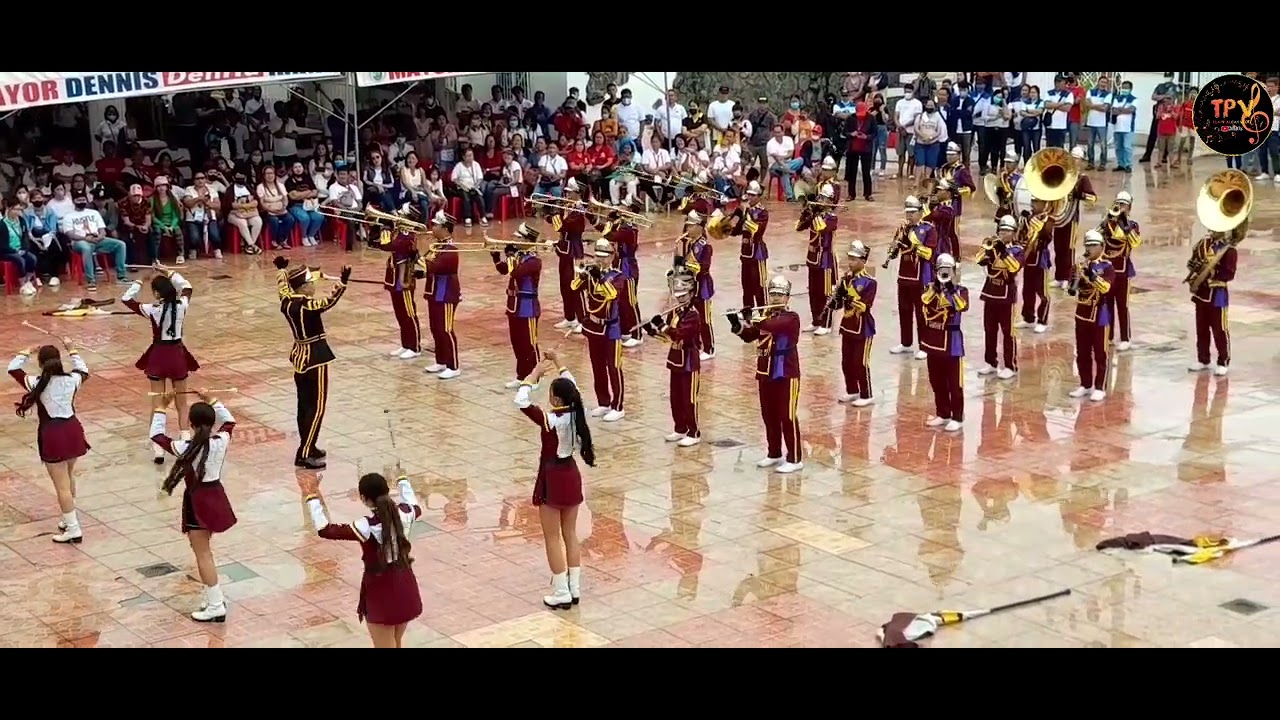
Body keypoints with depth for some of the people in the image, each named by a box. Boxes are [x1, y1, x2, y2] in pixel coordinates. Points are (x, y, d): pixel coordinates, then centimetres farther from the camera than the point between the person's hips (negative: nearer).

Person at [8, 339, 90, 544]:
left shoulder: (37, 383, -12)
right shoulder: (72, 380, -3)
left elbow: (13, 368, 3)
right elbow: (83, 370, 21)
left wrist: (27, 352, 15)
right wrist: (71, 350, 27)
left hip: (52, 434, -5)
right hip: (72, 429, 5)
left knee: (62, 485, -2)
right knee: (69, 477, 24)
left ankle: (73, 529, -2)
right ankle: (70, 519, 36)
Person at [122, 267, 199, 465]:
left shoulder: (152, 310, -17)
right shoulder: (182, 306, -10)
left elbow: (126, 299, -5)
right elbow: (187, 287, 12)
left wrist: (140, 281, 0)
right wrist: (169, 274, 9)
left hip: (159, 356, -2)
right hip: (178, 355, 2)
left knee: (158, 404, 5)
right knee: (182, 403, 17)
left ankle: (159, 449, 2)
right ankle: (186, 441, 15)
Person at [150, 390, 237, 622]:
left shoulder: (185, 448, -20)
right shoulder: (222, 440, -9)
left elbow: (157, 435, -6)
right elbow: (229, 420, 14)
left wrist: (162, 407, 1)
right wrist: (211, 401, 14)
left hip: (197, 501, -6)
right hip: (215, 496, 6)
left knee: (203, 554, -1)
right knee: (205, 551, 21)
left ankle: (216, 606, -1)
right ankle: (215, 597, 25)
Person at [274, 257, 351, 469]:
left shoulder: (287, 302, 1)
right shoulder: (307, 306, -23)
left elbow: (283, 284, 22)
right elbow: (329, 300, -41)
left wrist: (281, 267, 40)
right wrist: (343, 281, -51)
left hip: (299, 356, 9)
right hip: (314, 357, -9)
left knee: (304, 404, 17)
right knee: (317, 406, -4)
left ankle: (307, 447, 27)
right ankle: (304, 454, -5)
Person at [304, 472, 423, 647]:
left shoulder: (367, 528, -23)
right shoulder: (403, 515, -6)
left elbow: (325, 530, -22)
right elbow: (416, 507, 20)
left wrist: (313, 499, -11)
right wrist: (403, 482, 34)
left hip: (381, 595, -6)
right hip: (406, 590, 6)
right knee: (396, 644, 25)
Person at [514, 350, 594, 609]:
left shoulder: (550, 420, -25)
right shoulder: (577, 413, -7)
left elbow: (521, 401, -24)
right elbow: (572, 386, 12)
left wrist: (535, 373, -16)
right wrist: (558, 364, 13)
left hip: (553, 480, -7)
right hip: (572, 476, 7)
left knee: (553, 538, 4)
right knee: (570, 534, 15)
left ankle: (561, 593, 7)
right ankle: (574, 588, 21)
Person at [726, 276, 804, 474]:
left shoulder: (791, 318, -11)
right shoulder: (763, 314, 9)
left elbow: (774, 326, -30)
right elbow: (748, 336, 2)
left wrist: (753, 319, -37)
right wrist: (738, 325, -16)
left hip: (786, 374, -7)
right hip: (765, 373, 7)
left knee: (788, 416, -3)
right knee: (769, 416, 14)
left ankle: (794, 459, 2)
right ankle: (774, 454, 27)